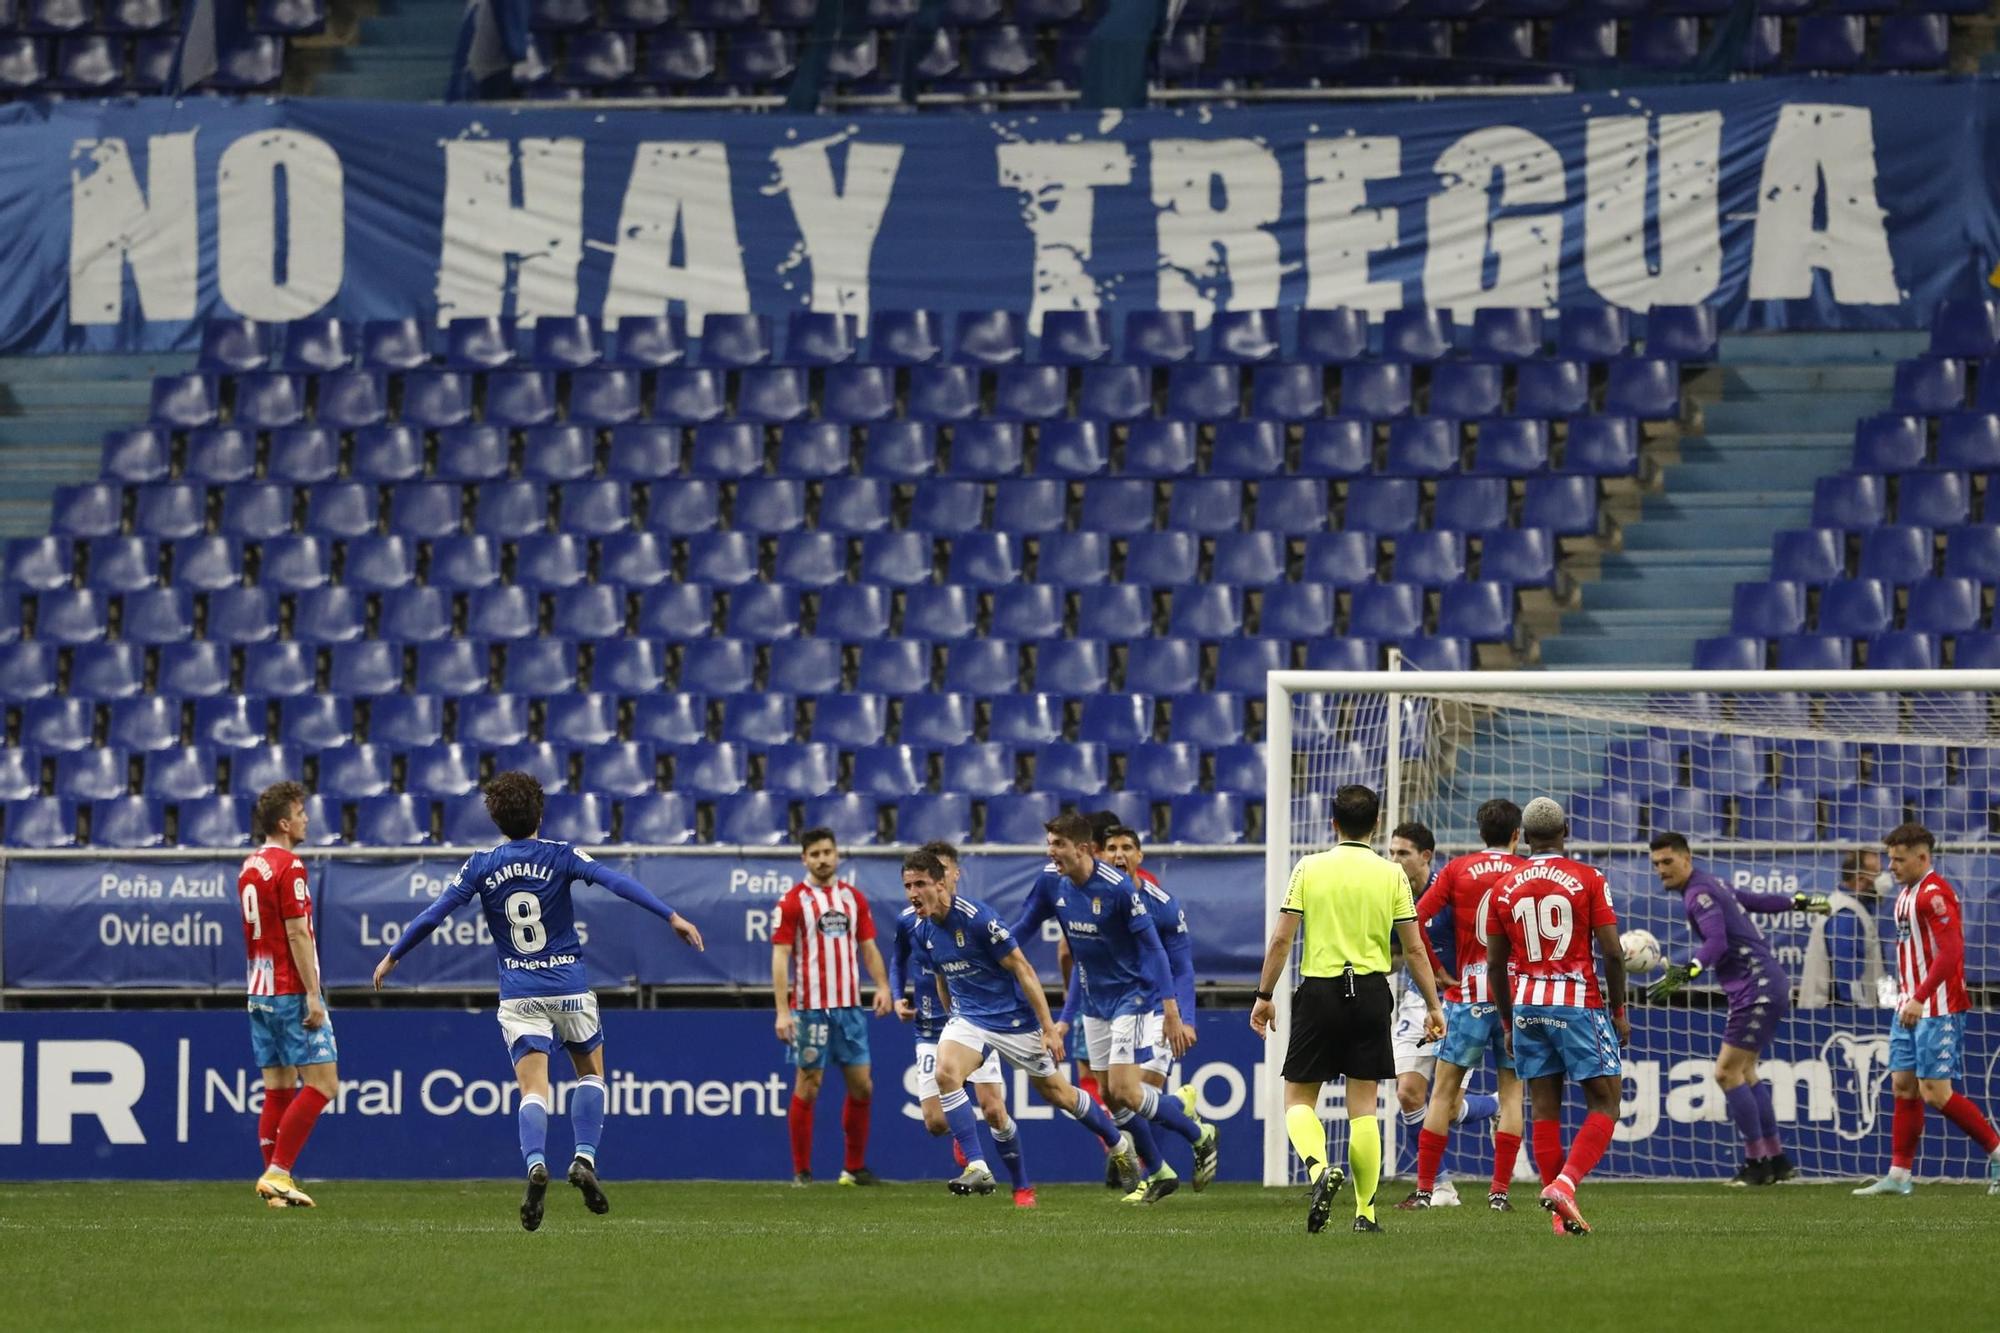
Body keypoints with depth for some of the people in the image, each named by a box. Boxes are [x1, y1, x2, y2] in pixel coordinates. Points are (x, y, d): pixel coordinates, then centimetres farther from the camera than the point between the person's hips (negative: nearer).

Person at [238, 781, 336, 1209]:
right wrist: (313, 995, -17)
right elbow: (297, 934, -17)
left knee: (278, 1090, 9)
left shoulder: (249, 867, 13)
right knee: (322, 1083, -6)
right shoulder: (288, 866, -13)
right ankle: (278, 1172, -11)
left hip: (260, 992, 9)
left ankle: (275, 1181, 5)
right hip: (292, 992, -9)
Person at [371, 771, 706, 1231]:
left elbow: (432, 915, 2)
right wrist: (671, 916, -16)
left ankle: (536, 1164, -30)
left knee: (533, 1090, -3)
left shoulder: (481, 866, 1)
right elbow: (617, 883, -15)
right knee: (591, 1072, 20)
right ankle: (584, 1159, 1)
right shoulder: (560, 856, -4)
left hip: (518, 995, 1)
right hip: (570, 987, 0)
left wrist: (393, 957, 14)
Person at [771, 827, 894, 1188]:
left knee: (861, 1086, 4)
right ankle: (802, 1170, 4)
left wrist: (882, 986, -3)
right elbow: (780, 957, -7)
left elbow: (868, 948, 14)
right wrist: (782, 1012, -14)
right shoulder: (793, 901, -4)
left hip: (849, 1006, 5)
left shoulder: (854, 898, 10)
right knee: (807, 1086, -2)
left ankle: (855, 1167, 15)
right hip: (810, 1007, -5)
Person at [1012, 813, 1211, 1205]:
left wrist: (1172, 1012, -24)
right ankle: (1160, 1173, 21)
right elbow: (1021, 929, 9)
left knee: (1124, 1091, -15)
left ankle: (1199, 1135, 7)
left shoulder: (1118, 887, -23)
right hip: (1094, 1000, 7)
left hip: (1132, 994, -7)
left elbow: (1152, 947, -21)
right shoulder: (1051, 882, -4)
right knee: (1109, 1096, 7)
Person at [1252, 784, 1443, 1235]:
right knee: (1363, 1106, 6)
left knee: (1299, 1098, 7)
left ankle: (1320, 1167, -21)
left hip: (1319, 993, -1)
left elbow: (1281, 939, -3)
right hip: (1370, 991, 1)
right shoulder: (1391, 875, 1)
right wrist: (1433, 1006, 10)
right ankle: (1365, 1211, 6)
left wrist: (1264, 996, 6)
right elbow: (1414, 949, 1)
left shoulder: (1309, 868, 0)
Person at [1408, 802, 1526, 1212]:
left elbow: (1414, 921, -5)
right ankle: (1499, 1190, 1)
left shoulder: (1457, 870, 1)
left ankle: (1425, 1189, 5)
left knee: (1445, 1090, 7)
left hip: (1467, 994, 0)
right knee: (1511, 1093, 7)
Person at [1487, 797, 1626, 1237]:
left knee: (1545, 1111, 7)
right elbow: (1612, 953, -7)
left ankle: (1562, 1217, 5)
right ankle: (1565, 1183, -19)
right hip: (1578, 1004, -4)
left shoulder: (1504, 889, 7)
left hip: (1527, 1005, 4)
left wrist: (1508, 1024, 20)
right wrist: (1619, 1011, 4)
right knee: (1604, 1105, 2)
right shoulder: (1588, 880, -4)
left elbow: (1495, 965, 10)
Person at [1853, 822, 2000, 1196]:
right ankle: (1898, 1175, 8)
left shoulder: (1935, 894, -16)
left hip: (1937, 1008, -10)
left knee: (1935, 1092, -10)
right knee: (1904, 1086, 6)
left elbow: (1950, 952, -24)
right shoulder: (1906, 894, 14)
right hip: (1910, 1007, 10)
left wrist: (1919, 998, -26)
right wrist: (1906, 998, 17)